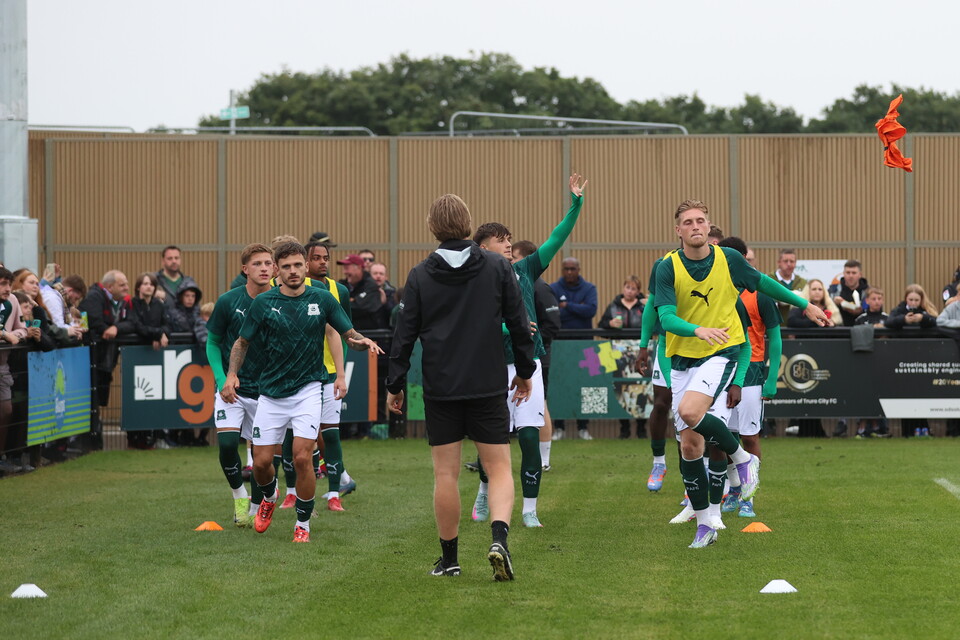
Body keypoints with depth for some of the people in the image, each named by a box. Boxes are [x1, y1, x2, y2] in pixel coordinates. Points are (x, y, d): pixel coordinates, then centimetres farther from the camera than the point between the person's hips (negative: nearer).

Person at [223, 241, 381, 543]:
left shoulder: (322, 299, -1)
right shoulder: (263, 303, -3)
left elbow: (348, 333, 5)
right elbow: (242, 341, 7)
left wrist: (362, 341, -19)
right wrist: (232, 374, -9)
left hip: (308, 388, -1)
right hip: (271, 391, 1)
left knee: (302, 457, -15)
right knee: (261, 462, 1)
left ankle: (303, 524, 3)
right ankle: (270, 497, 37)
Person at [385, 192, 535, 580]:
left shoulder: (420, 276, -1)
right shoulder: (497, 268, 0)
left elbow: (404, 334, 0)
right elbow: (519, 324, 3)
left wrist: (395, 385, 8)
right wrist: (525, 371, 15)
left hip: (440, 389, 0)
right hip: (489, 387, 0)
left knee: (445, 474, 7)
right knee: (498, 467, 5)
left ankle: (449, 559, 13)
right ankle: (499, 537, -18)